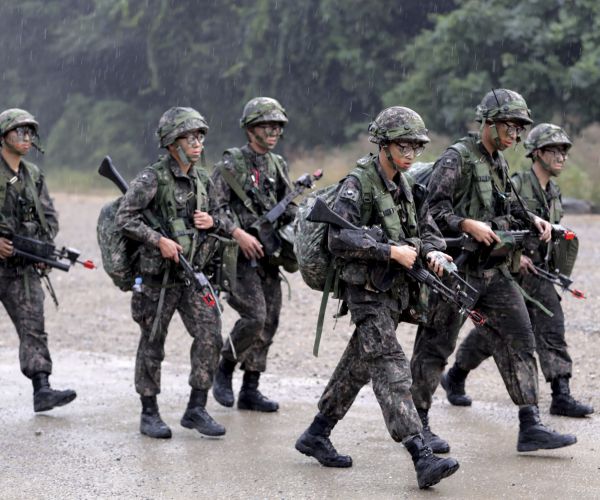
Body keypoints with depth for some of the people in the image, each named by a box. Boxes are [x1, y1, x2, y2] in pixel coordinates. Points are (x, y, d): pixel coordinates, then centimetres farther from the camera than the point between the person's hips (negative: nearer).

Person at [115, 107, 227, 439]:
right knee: (152, 345, 4)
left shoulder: (202, 179, 9)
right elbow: (124, 218, -15)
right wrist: (159, 240, -21)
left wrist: (212, 222, -2)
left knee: (210, 336, -4)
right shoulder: (153, 178, -10)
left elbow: (214, 219, 21)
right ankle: (149, 414, 15)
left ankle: (196, 409, 6)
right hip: (158, 275, -5)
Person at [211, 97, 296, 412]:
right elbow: (215, 206, -12)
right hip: (240, 254, -7)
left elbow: (289, 209, 18)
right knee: (254, 316, -17)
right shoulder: (231, 164, -6)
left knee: (269, 321, 4)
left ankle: (250, 390, 11)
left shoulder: (278, 166, 14)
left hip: (268, 255, 7)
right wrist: (238, 233, -23)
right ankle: (224, 368, 5)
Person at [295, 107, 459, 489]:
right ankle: (423, 457, -23)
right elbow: (339, 240, -23)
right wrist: (391, 252, -24)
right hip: (367, 291, -9)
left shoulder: (406, 186, 12)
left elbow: (428, 231, 14)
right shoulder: (358, 184, -14)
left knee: (358, 366, 16)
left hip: (394, 291, 9)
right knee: (392, 371, -15)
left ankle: (317, 436, 30)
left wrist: (433, 252, -10)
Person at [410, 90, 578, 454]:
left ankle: (530, 427, 2)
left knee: (519, 341, 1)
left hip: (494, 270, 8)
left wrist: (533, 220, 8)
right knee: (435, 348, 3)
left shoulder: (499, 163, 13)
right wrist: (469, 225, -28)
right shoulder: (457, 159, -12)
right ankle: (417, 425, 14)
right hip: (458, 270, -8)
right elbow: (432, 211, -18)